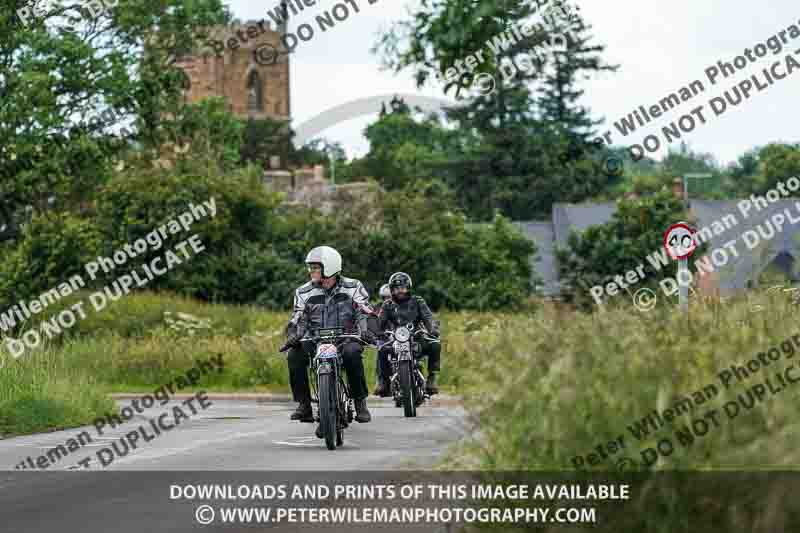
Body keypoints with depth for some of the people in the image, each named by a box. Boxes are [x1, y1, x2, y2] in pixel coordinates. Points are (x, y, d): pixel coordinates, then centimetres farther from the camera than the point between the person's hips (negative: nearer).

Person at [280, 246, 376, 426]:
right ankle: (304, 404, -16)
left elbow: (365, 313, -6)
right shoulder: (304, 293, 9)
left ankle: (360, 403, -24)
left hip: (346, 338, -3)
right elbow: (298, 320, 5)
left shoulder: (352, 287, 2)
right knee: (294, 356, -26)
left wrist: (365, 331, -25)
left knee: (352, 353, -37)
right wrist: (292, 336, -16)